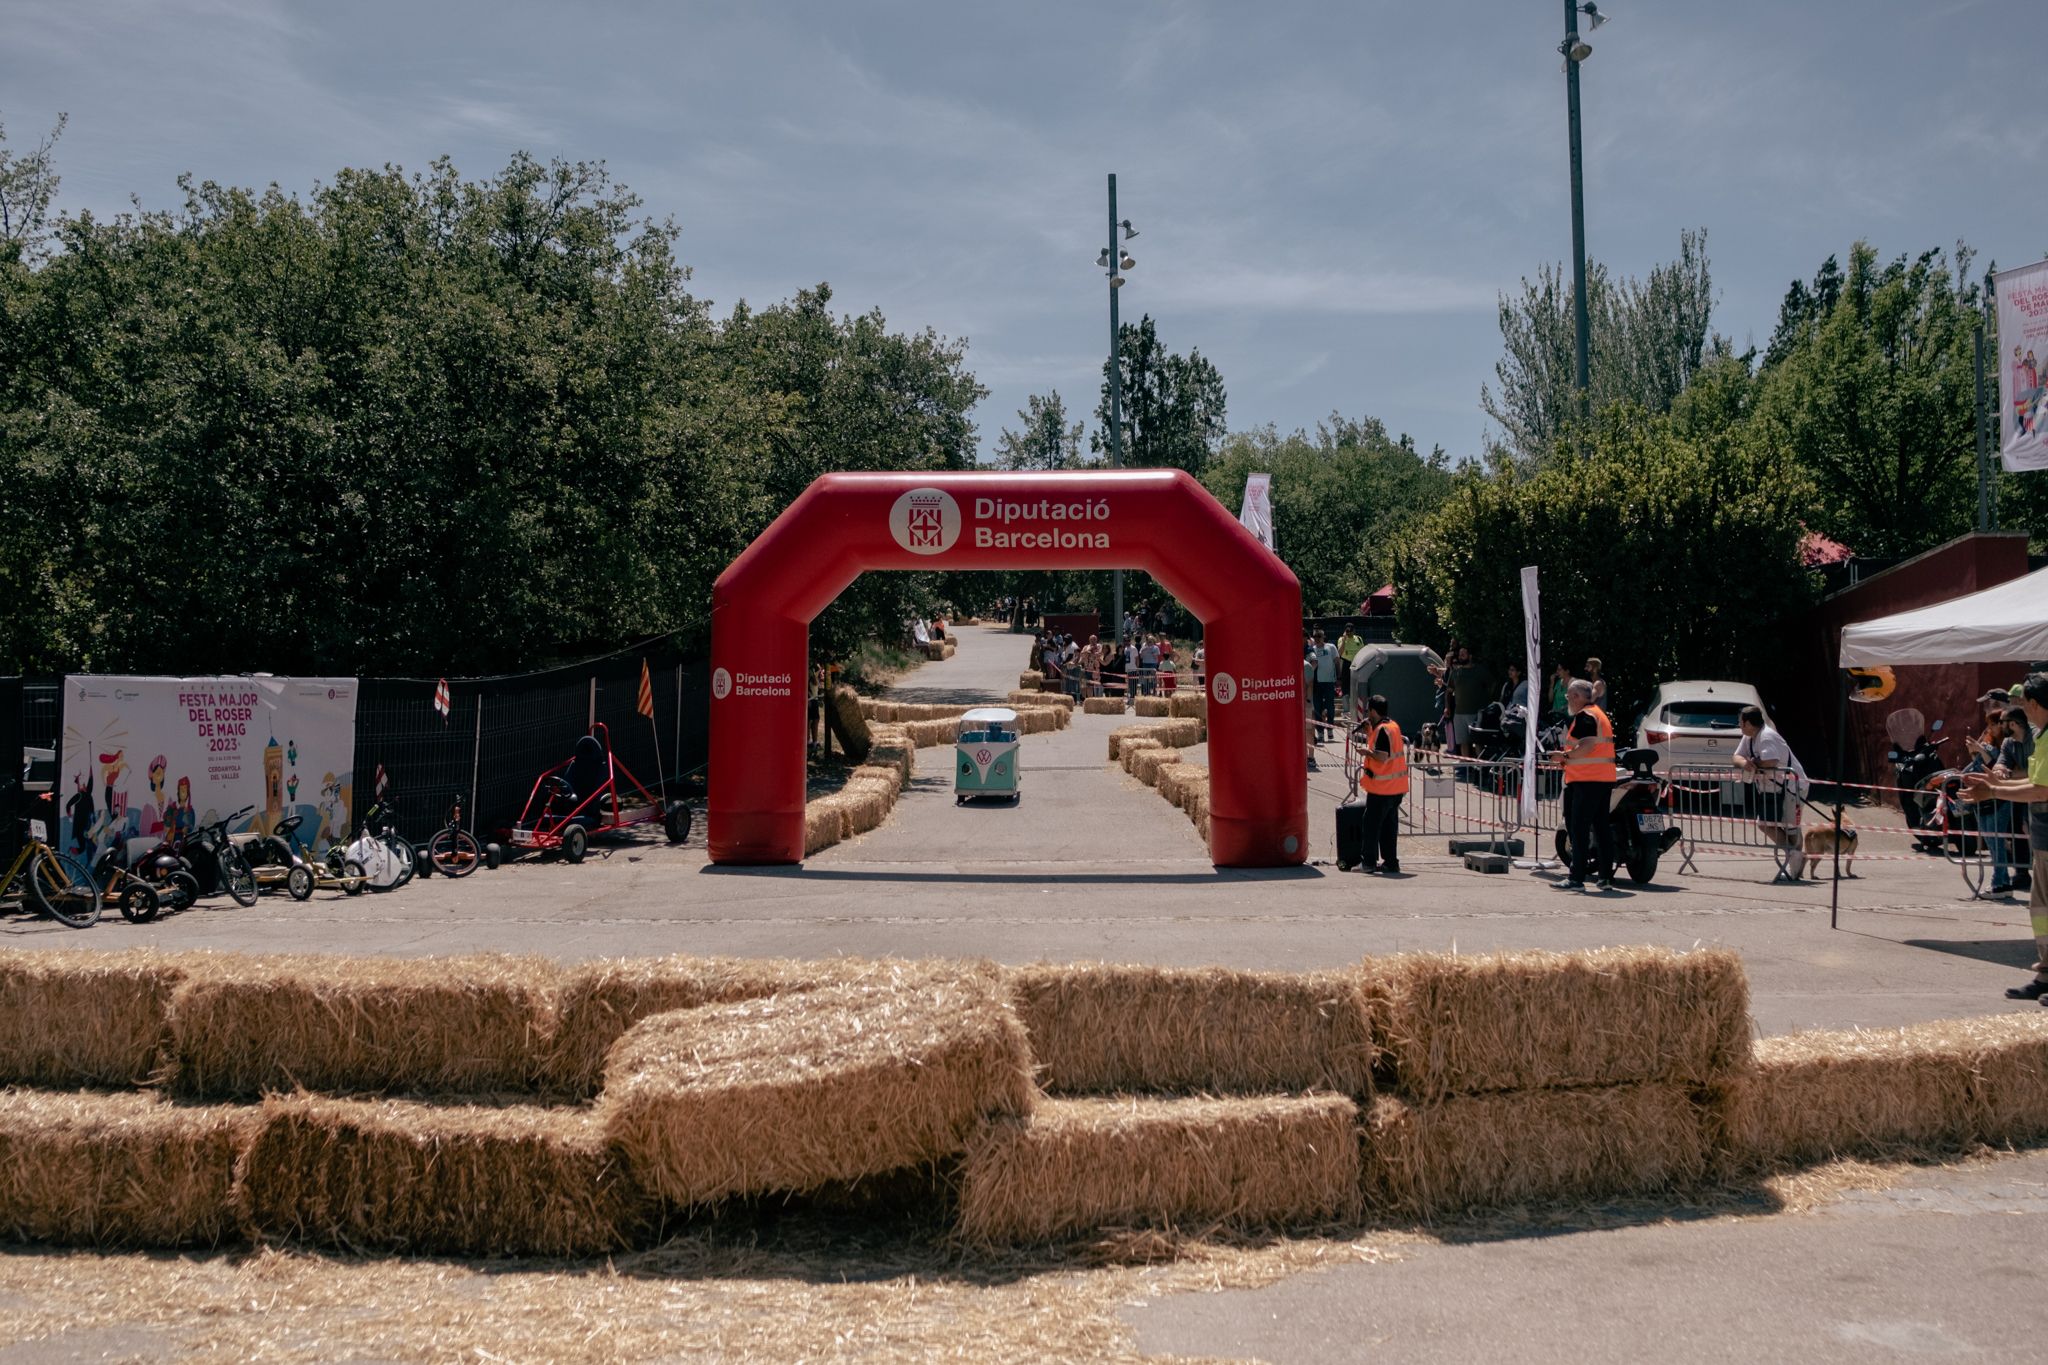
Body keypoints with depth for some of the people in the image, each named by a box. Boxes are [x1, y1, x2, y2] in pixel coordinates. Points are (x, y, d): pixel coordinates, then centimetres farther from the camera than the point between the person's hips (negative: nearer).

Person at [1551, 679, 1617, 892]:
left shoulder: (1584, 716, -11)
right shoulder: (1599, 714, 22)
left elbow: (1587, 746, -23)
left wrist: (1566, 755, -10)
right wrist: (1568, 757, 15)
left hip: (1587, 780, -10)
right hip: (1604, 779, 10)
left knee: (1578, 829, -9)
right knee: (1602, 827, 11)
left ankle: (1577, 878, -10)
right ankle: (1605, 876, 13)